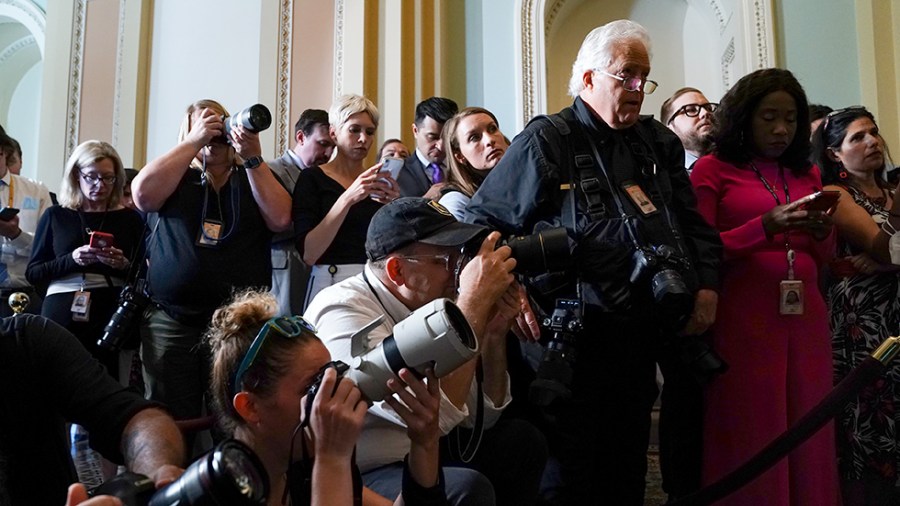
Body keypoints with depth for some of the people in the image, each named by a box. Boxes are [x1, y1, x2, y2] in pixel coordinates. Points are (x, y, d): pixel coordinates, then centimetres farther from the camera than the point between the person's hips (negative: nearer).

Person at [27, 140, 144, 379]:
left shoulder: (130, 218, 8)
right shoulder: (56, 216, 10)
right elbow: (33, 273, 7)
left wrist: (124, 265, -12)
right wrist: (72, 259, -9)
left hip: (112, 316, -1)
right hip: (62, 314, 1)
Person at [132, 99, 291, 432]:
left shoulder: (255, 177, 12)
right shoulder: (175, 176, 13)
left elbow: (280, 220, -6)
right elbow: (143, 194, -8)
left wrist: (252, 157, -8)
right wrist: (194, 140, -6)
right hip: (173, 322, 1)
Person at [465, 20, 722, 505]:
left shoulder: (660, 143, 14)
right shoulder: (546, 141, -6)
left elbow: (694, 224, 19)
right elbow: (484, 223, -7)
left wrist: (706, 284, 5)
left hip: (643, 334, 6)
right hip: (574, 336, -6)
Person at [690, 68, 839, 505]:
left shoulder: (807, 173, 17)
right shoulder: (713, 169, 1)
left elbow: (823, 260, 19)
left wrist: (822, 233, -4)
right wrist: (766, 227, -18)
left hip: (805, 317, 5)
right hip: (744, 318, -5)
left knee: (808, 438, 8)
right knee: (750, 440, 0)